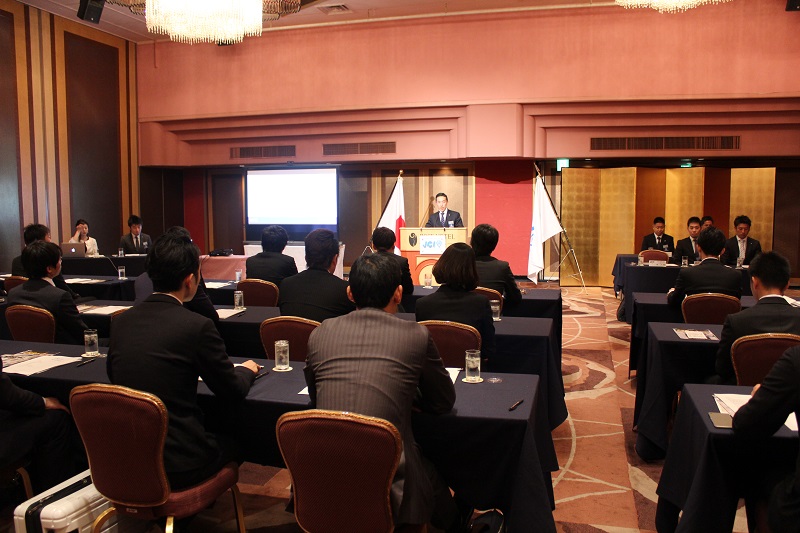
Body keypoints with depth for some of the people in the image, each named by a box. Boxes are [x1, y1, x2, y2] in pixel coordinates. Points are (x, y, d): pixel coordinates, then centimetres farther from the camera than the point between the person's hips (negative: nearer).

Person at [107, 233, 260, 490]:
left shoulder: (121, 321, -1)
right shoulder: (197, 326, -17)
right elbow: (233, 392, -7)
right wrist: (247, 370, 16)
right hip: (175, 466, -6)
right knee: (231, 443, 22)